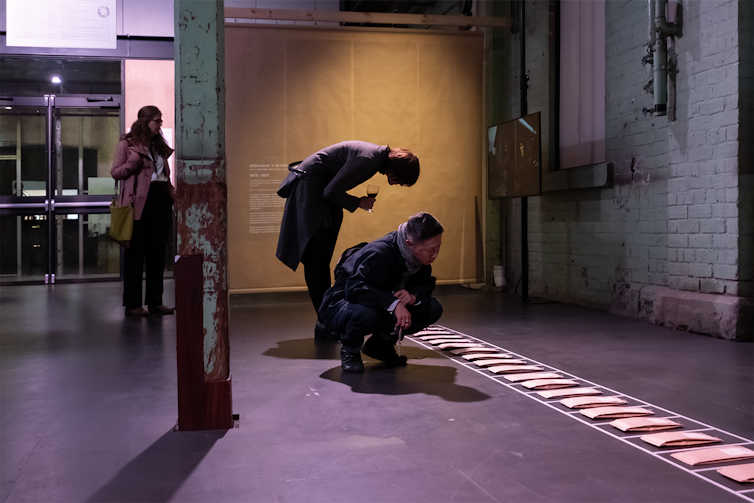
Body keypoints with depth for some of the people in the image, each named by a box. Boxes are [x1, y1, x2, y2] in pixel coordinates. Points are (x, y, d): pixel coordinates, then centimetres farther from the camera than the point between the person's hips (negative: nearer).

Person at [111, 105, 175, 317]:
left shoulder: (159, 145, 20)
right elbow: (115, 172, -2)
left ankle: (155, 301, 16)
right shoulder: (127, 143, 1)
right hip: (140, 201, -7)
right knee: (136, 252, -2)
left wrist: (170, 190, 9)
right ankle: (132, 304, 3)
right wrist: (131, 163, -18)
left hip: (161, 199, 7)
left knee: (157, 252, 9)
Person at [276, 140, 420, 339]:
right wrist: (358, 203, -11)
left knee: (322, 260, 9)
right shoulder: (367, 159, -25)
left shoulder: (378, 156, 5)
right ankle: (325, 325, -9)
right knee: (317, 258, -10)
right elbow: (331, 192, -23)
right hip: (310, 187, -10)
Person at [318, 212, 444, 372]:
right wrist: (394, 303, -47)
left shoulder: (422, 255, -7)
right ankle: (350, 349, -7)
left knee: (433, 308, -11)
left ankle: (381, 344, 7)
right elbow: (355, 289, -38)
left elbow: (426, 285, -3)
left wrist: (414, 296, -27)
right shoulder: (380, 253, -30)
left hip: (382, 309, 7)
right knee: (364, 314, -43)